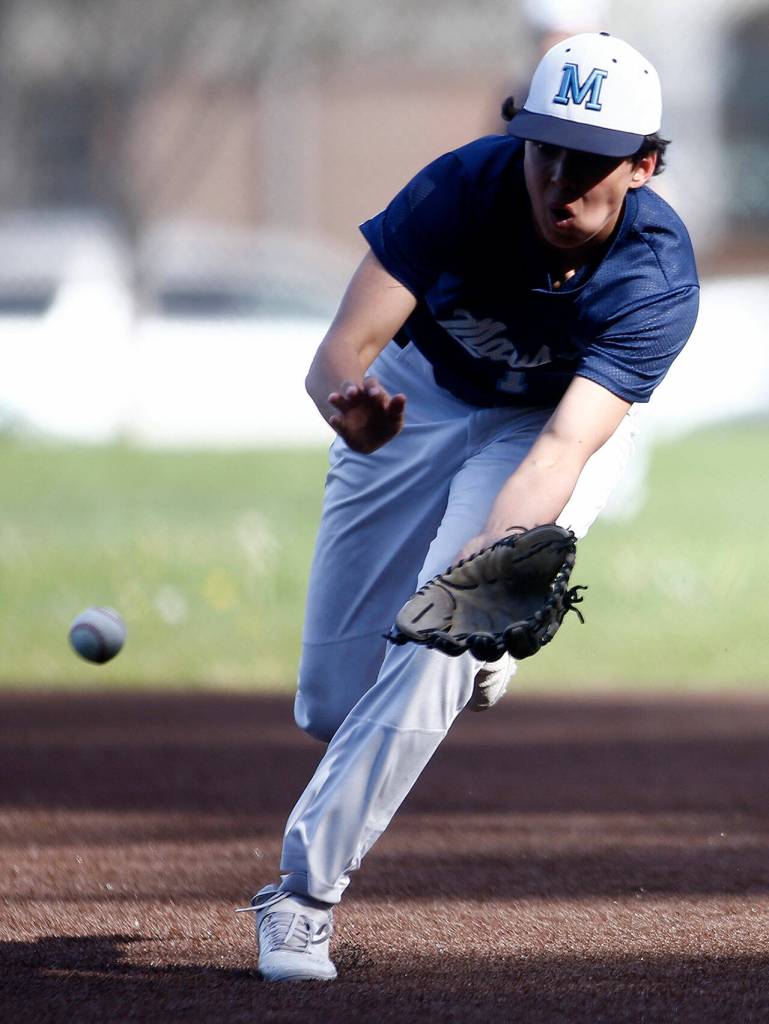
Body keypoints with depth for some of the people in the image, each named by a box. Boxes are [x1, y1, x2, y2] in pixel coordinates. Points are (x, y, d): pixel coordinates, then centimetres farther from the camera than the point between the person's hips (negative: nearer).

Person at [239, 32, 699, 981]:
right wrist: (349, 402, -59)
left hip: (560, 420, -2)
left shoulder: (658, 280, -34)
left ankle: (302, 892, -16)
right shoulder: (464, 185, -31)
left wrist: (487, 564, -60)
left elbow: (562, 448, -43)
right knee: (331, 707, 5)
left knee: (437, 646, -27)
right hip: (418, 397, 2)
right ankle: (471, 654, 42)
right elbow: (341, 351, -34)